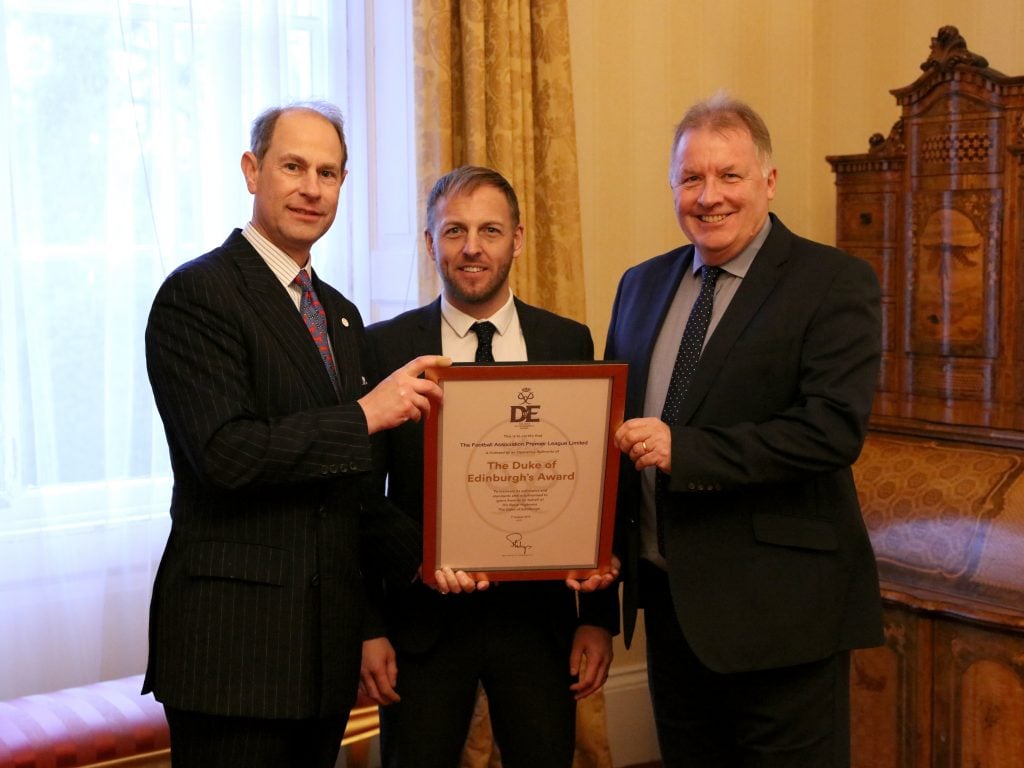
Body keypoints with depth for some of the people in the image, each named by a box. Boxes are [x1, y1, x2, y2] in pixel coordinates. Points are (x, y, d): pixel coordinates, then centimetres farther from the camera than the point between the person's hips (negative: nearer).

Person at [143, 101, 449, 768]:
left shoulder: (341, 315, 16)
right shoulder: (197, 294, -9)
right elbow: (227, 454, -20)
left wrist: (419, 554, 2)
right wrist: (365, 414, -18)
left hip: (327, 632, 7)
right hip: (236, 633, -7)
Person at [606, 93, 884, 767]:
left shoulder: (836, 283, -9)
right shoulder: (642, 284, 11)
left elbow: (835, 429, -20)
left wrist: (683, 450, -24)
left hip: (779, 608, -6)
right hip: (669, 599, 6)